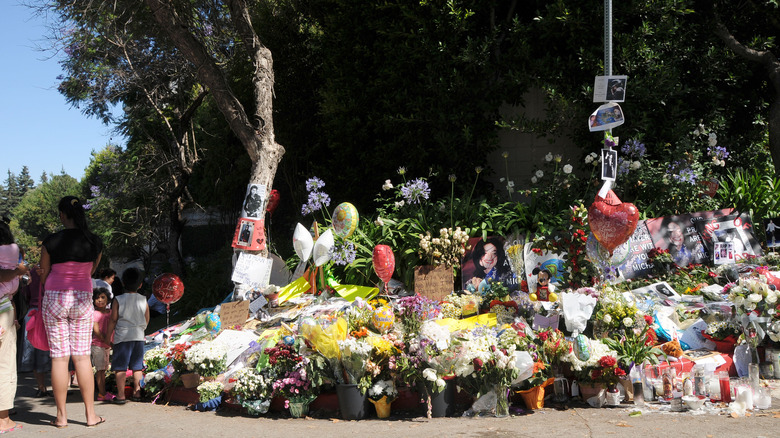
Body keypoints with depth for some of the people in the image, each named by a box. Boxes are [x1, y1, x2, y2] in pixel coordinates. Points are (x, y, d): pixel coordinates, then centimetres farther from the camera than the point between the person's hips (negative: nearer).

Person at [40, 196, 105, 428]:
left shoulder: (51, 242, -10)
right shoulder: (95, 243, -2)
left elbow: (43, 274, 1)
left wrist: (42, 302, 16)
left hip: (55, 297, -2)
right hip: (82, 298, 2)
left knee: (59, 357, 3)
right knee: (82, 357, 6)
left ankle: (61, 416, 8)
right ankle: (90, 415, 8)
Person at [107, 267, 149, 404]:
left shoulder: (118, 300, -7)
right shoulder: (143, 300, 1)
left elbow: (113, 320, -5)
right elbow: (146, 320, 9)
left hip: (122, 336, -3)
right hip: (139, 336, 3)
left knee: (120, 367, 0)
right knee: (137, 366, 12)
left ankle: (121, 395, -1)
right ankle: (137, 392, 15)